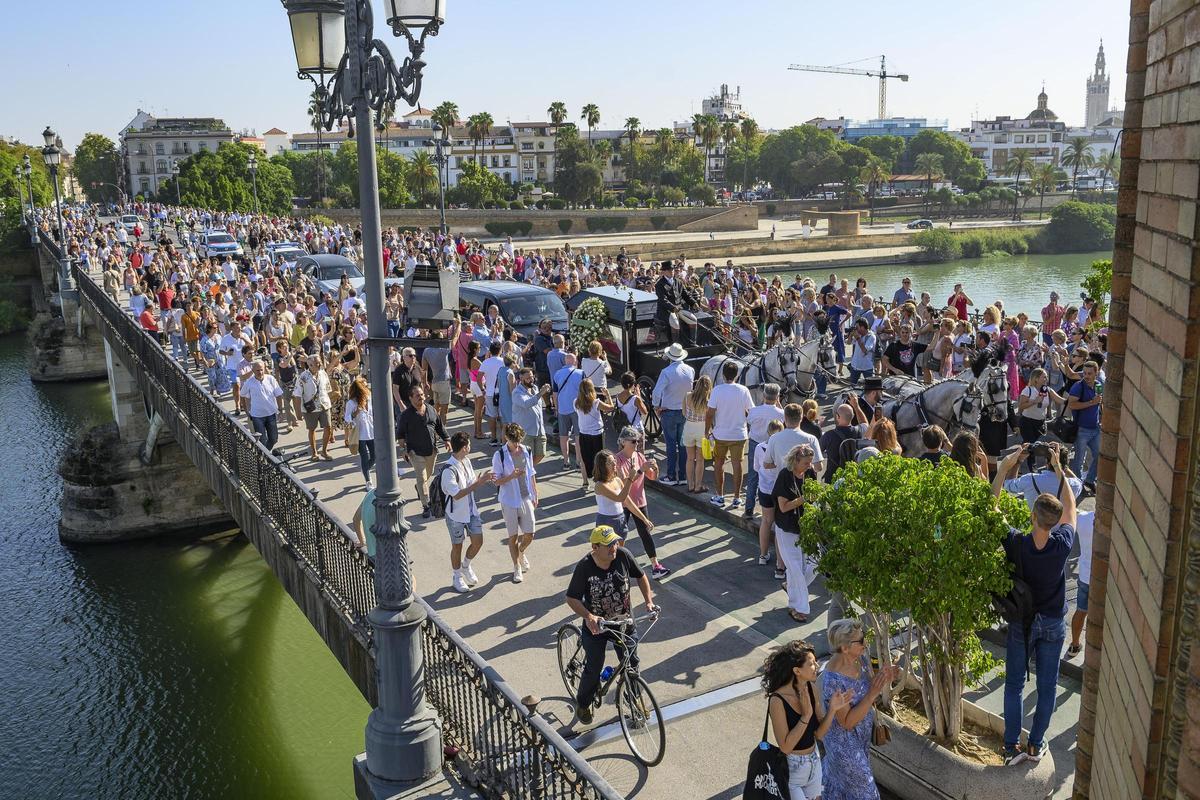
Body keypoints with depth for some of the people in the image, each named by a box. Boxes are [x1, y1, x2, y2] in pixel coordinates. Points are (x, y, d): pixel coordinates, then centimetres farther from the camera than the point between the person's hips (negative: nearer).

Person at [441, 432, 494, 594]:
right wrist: (478, 483, -31)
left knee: (478, 542, 11)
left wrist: (482, 479, -11)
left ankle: (466, 566, 39)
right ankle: (456, 577, 33)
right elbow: (456, 495, -29)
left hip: (471, 510, 7)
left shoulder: (466, 462, -1)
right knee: (457, 546, 11)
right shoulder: (449, 470, -27)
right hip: (456, 514, -7)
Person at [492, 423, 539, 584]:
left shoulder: (526, 451, 0)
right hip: (509, 501, -3)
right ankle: (517, 567, 24)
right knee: (513, 536, 7)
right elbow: (496, 481, -9)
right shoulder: (500, 455, -11)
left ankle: (521, 553, 37)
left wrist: (535, 496, 11)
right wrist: (511, 476, -26)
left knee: (529, 534, 4)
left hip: (526, 498, 3)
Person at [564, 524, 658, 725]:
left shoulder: (622, 555, -17)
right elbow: (571, 598, -17)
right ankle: (583, 704, 35)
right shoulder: (584, 566, -24)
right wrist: (588, 616, -32)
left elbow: (640, 576, 1)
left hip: (623, 622, 3)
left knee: (631, 663, 12)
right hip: (596, 625, -3)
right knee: (594, 669, 8)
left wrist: (648, 601, -9)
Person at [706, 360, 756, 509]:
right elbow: (751, 411, -2)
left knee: (718, 464, 14)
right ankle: (737, 498, 15)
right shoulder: (743, 390, -8)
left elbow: (710, 413, -11)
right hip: (739, 434, 1)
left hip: (720, 434, -1)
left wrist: (707, 430, 0)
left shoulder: (717, 390, -12)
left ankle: (719, 497, 18)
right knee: (737, 465, 10)